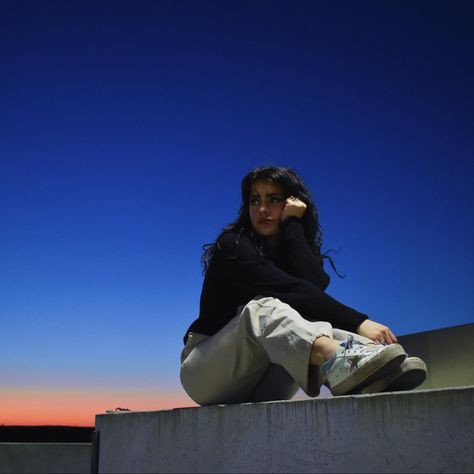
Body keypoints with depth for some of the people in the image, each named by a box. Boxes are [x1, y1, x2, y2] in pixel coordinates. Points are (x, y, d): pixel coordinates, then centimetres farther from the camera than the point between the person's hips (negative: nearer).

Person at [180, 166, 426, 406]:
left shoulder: (299, 253, 7)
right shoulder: (233, 246, -10)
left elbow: (315, 285, -20)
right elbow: (293, 291, -25)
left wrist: (292, 224, -14)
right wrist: (357, 323, -33)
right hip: (206, 370, -4)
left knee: (313, 316, -22)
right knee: (262, 308, -32)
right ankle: (340, 361, -61)